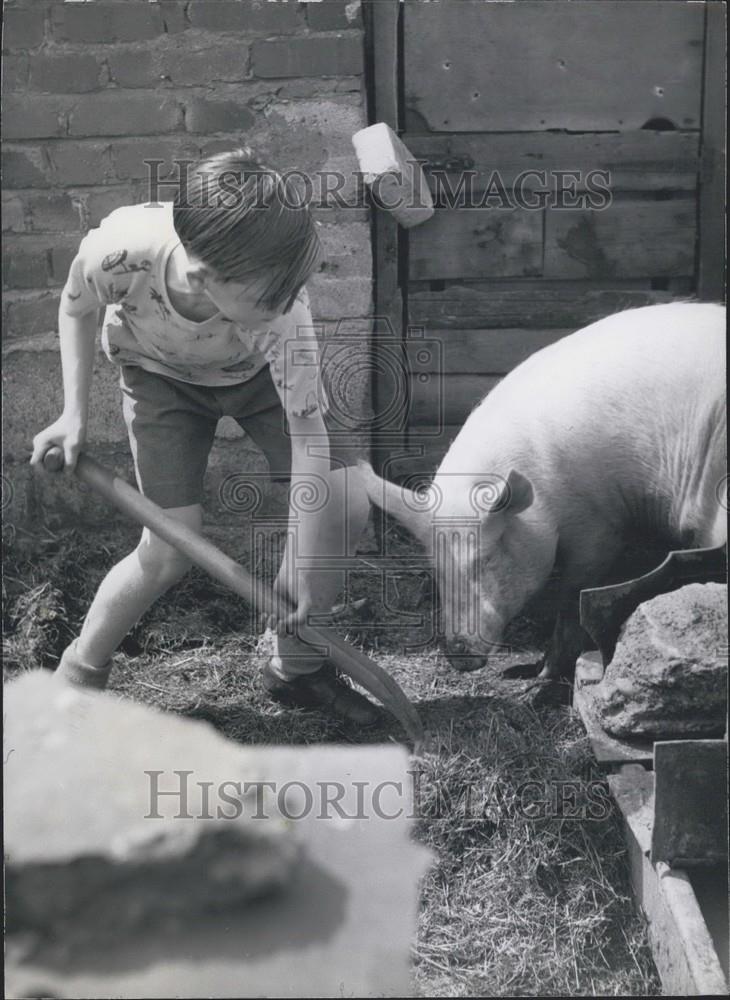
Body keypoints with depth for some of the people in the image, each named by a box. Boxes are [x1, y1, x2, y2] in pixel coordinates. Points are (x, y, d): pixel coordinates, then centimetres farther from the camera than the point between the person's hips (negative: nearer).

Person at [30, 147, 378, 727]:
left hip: (257, 372, 1)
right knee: (170, 551, -14)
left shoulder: (282, 310, -38)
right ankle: (76, 677, 12)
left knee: (346, 507, -12)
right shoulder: (119, 253, -39)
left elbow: (308, 439, -33)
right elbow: (77, 310, -13)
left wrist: (308, 578, -32)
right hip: (161, 375, -1)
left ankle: (296, 667, 11)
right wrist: (75, 414, -18)